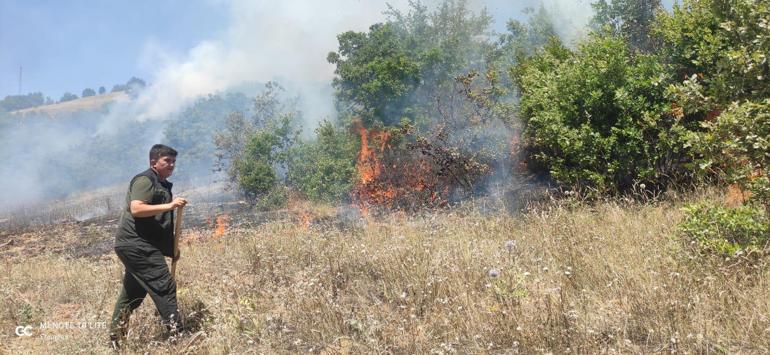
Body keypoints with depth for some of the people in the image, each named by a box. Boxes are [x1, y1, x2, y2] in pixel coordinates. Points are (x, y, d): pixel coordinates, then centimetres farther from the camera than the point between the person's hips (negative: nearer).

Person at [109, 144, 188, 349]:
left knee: (132, 293, 15)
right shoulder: (145, 180, -9)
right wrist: (169, 206, -28)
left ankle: (116, 339, 24)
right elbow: (136, 209, -25)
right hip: (136, 245, -10)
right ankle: (175, 333, -14)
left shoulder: (162, 185, 22)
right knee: (164, 286, -13)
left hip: (137, 246, 10)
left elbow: (161, 222, 29)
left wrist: (172, 248, 24)